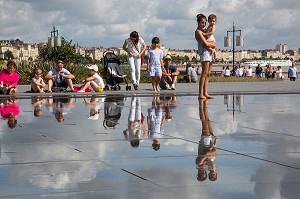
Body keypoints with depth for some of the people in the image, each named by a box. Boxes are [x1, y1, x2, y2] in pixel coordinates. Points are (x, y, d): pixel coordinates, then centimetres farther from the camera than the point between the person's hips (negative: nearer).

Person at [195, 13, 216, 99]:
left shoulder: (204, 30, 19)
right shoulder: (198, 31, -5)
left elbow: (213, 42, 15)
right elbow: (205, 43, -14)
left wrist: (210, 43, -5)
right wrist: (212, 44, 3)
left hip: (210, 53, 9)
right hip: (204, 52, -9)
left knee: (207, 74, 5)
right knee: (204, 73, -12)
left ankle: (205, 93, 5)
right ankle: (201, 94, -14)